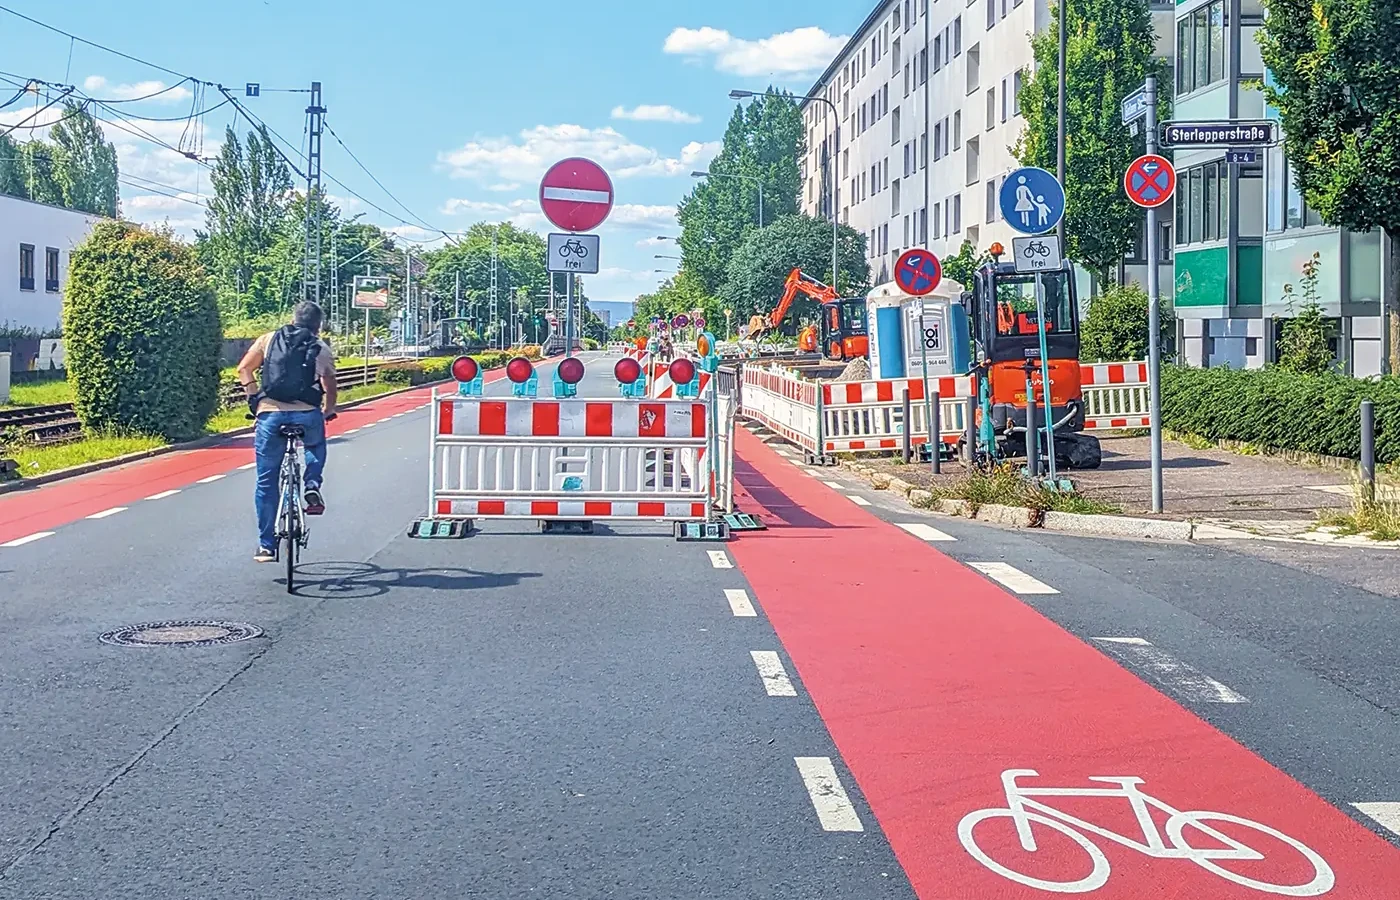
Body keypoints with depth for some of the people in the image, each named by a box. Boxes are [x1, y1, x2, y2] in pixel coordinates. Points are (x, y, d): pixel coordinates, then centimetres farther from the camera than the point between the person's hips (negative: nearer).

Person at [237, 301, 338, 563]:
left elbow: (244, 369, 6)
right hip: (308, 416, 0)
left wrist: (253, 397, 15)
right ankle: (312, 486, 10)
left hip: (270, 415, 1)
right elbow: (329, 386, 1)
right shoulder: (322, 349, 10)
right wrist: (329, 411, 16)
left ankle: (266, 545, 14)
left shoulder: (268, 340, 13)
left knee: (266, 482, 12)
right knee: (316, 446, 36)